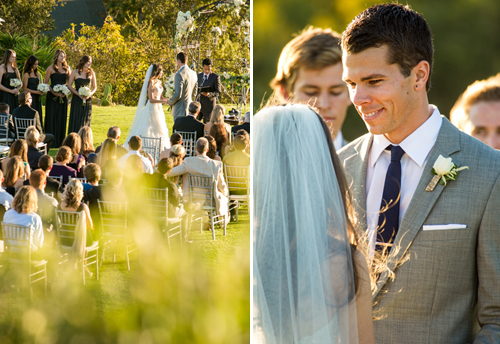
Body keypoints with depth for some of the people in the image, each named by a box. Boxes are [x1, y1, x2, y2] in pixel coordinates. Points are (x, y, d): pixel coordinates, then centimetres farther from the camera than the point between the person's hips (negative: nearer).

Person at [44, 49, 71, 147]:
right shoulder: (51, 68, -1)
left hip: (63, 95, 4)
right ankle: (52, 142, -2)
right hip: (52, 95, -4)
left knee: (62, 118, 4)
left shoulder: (67, 68, 10)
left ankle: (60, 141, 9)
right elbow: (46, 83, -2)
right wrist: (54, 92, -14)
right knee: (52, 117, -4)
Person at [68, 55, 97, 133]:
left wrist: (90, 94, -8)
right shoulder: (75, 72, 1)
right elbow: (69, 85, -1)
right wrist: (79, 94, -13)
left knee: (85, 122, 1)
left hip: (87, 100, 2)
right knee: (76, 121, -5)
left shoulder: (91, 73, 8)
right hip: (77, 100, -2)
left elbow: (95, 87, 13)